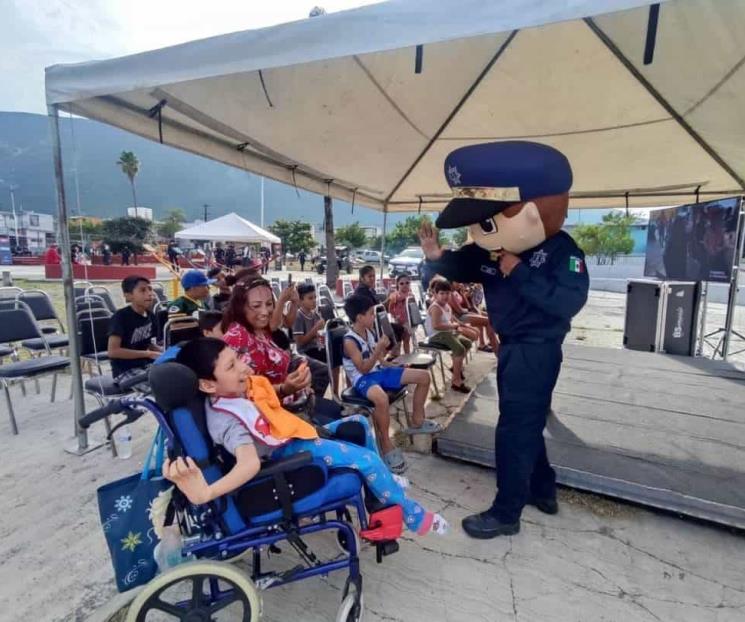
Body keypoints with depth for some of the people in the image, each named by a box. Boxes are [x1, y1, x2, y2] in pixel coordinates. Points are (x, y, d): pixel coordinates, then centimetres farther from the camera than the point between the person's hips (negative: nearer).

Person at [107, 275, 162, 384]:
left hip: (146, 364, 7)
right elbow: (113, 351, -22)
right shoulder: (121, 317, -16)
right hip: (125, 370, -7)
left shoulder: (150, 316, 4)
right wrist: (148, 354, -22)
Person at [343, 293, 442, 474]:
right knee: (381, 398, -45)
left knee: (424, 376, 3)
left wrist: (383, 348, 4)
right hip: (363, 379, -9)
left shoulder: (369, 332, 9)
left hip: (379, 371, 9)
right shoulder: (349, 341, -17)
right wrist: (379, 348, -29)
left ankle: (417, 421, 18)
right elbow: (363, 368, -23)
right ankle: (386, 444, -22)